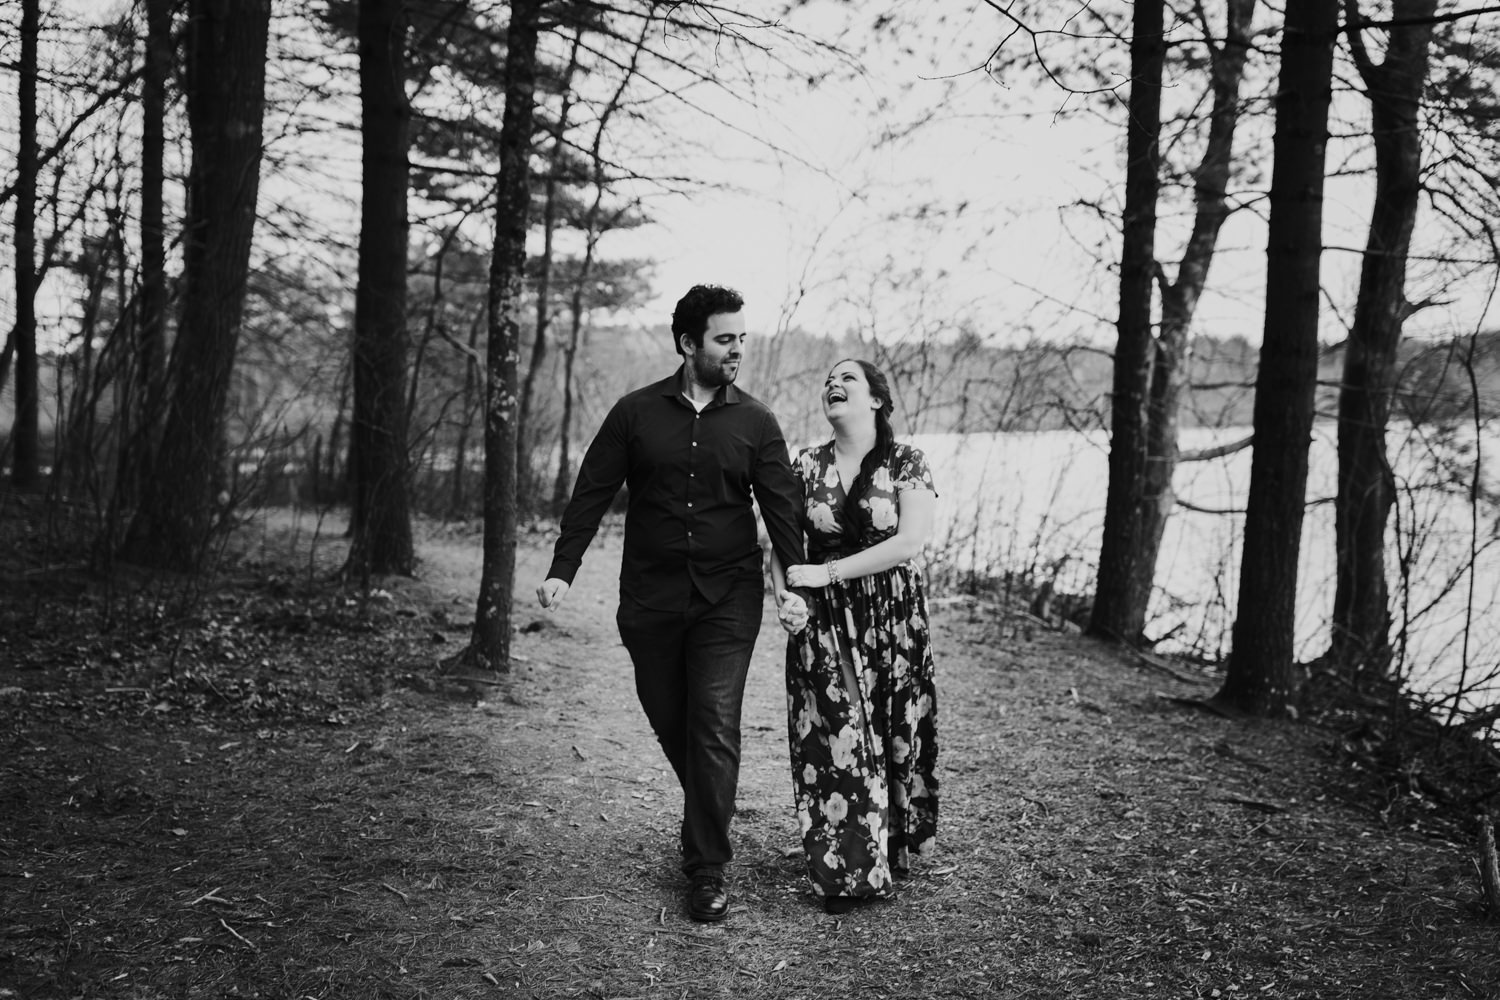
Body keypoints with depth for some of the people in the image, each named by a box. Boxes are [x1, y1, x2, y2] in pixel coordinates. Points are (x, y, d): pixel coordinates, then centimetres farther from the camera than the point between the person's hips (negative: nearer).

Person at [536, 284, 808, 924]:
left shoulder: (755, 421, 3)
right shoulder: (636, 413, 2)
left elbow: (781, 504, 0)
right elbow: (592, 493, 2)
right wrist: (562, 569, -8)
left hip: (728, 599, -1)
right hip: (650, 598, 1)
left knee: (714, 729, -7)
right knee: (669, 721, 10)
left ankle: (707, 871, 0)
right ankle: (710, 817, 36)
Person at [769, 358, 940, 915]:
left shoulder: (905, 463, -4)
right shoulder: (806, 466, 5)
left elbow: (910, 541, -15)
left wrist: (827, 572, -16)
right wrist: (785, 596, -11)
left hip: (892, 620, -2)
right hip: (822, 622, 2)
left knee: (893, 736, 3)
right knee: (832, 740, 0)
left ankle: (890, 858, 21)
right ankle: (845, 871, 12)